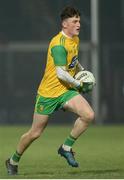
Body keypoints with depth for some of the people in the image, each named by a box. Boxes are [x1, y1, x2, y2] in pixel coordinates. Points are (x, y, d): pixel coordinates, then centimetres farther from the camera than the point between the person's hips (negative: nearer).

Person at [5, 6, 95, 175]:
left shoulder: (75, 39, 7)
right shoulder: (58, 44, -22)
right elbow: (61, 74, -26)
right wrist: (78, 84, -12)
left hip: (66, 91, 7)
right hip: (49, 92, -7)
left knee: (89, 115, -18)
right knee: (35, 133, 3)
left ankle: (66, 148, 0)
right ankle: (13, 161, 27)